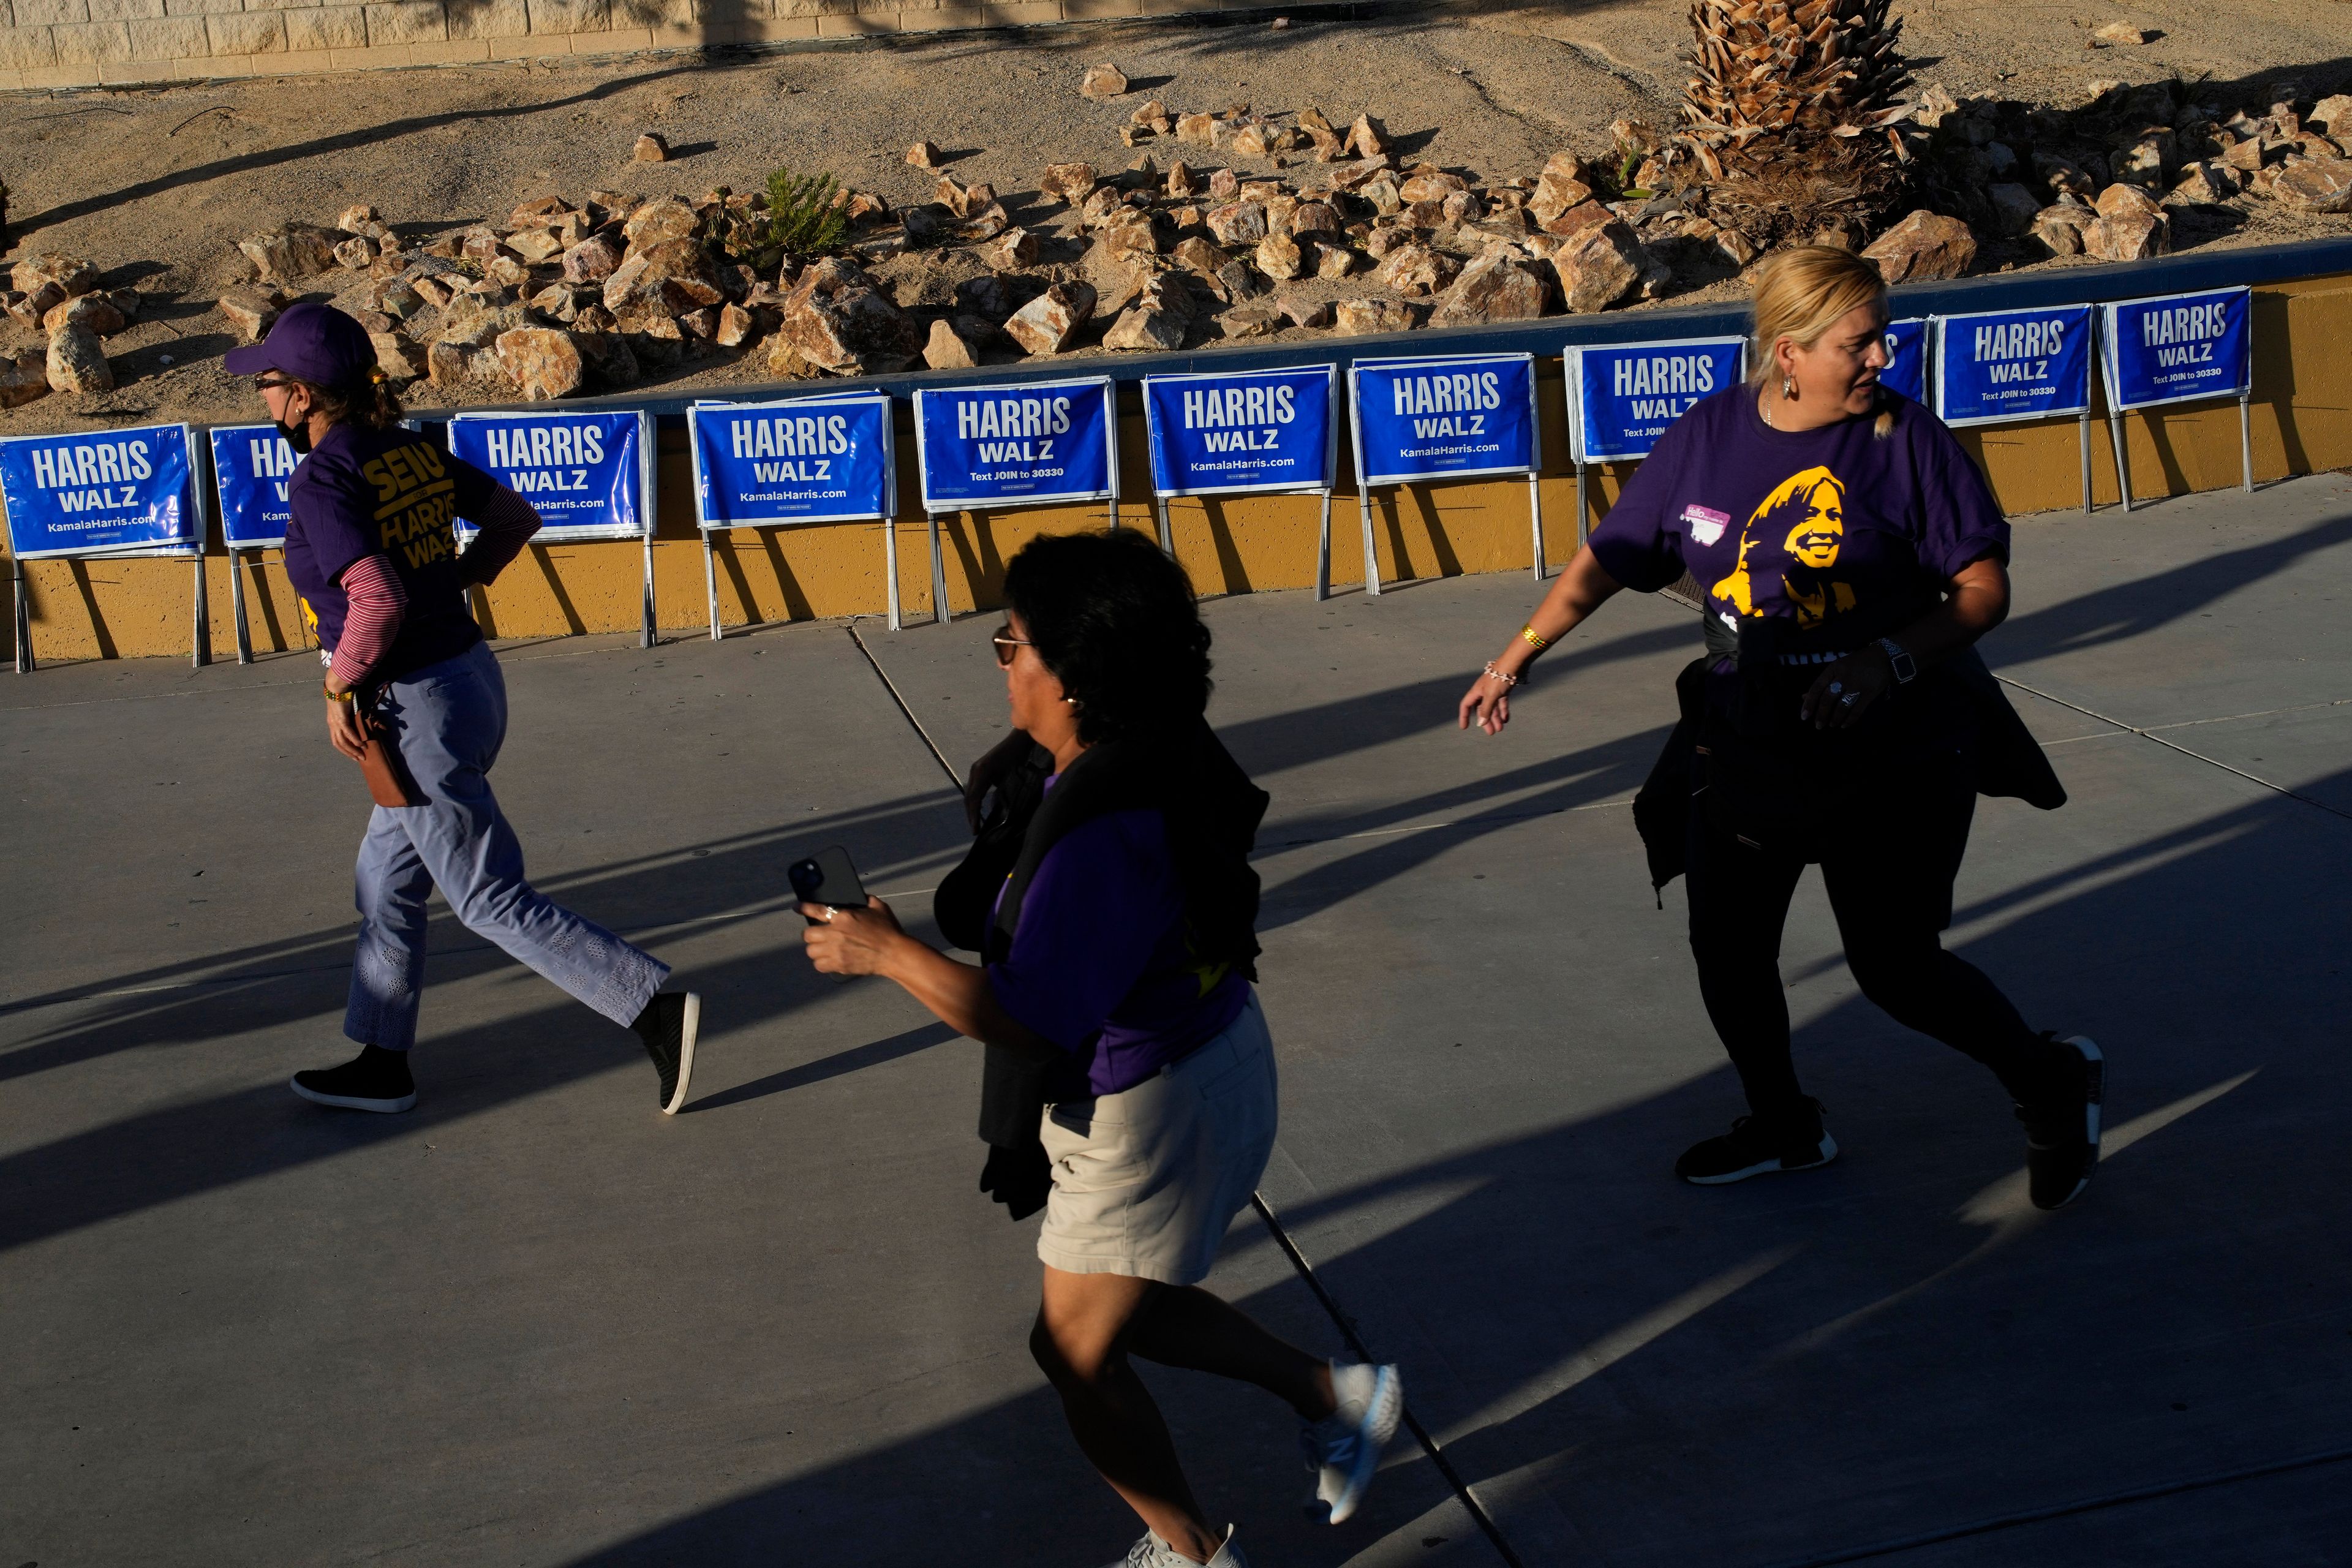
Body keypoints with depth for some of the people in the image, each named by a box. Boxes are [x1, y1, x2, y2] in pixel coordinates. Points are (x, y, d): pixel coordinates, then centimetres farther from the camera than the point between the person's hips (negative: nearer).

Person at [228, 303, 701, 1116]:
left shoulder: (321, 482, -18)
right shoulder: (413, 452, 5)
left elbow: (377, 600, -31)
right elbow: (516, 518, 13)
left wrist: (341, 689, -17)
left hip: (413, 712, -9)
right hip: (473, 676, 9)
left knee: (494, 903, 1)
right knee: (387, 885, 21)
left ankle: (656, 1005, -3)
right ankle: (382, 1065, 31)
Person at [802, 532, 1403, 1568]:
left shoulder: (1102, 837, -35)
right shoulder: (1146, 762, -4)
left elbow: (1027, 1018, -31)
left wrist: (883, 953, -23)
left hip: (1150, 1115, -10)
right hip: (1203, 1052, 10)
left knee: (1079, 1351, 11)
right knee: (1120, 1310, 27)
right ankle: (1333, 1396, 35)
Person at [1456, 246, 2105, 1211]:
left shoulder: (1904, 437, -11)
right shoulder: (1707, 436, -3)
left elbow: (1984, 589, -10)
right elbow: (1607, 560, 7)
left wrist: (1891, 658, -25)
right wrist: (1518, 657, 6)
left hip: (1887, 751, -4)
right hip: (1745, 743, 4)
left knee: (1894, 966, -1)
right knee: (1727, 948, 12)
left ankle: (2052, 1083, 27)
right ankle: (1783, 1128, 38)